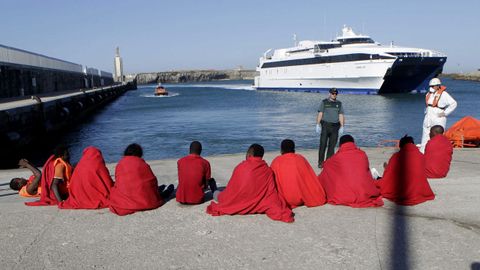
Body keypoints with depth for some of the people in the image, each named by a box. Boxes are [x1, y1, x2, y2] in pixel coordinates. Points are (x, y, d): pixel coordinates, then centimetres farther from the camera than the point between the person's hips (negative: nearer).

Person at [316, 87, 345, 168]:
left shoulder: (339, 103, 13)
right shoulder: (324, 102, 5)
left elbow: (341, 116, 11)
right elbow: (320, 114, 1)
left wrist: (342, 127, 4)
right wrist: (318, 125, -6)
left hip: (335, 126, 3)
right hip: (325, 125, -3)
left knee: (332, 145, 3)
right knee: (323, 144, -6)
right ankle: (321, 162, -2)